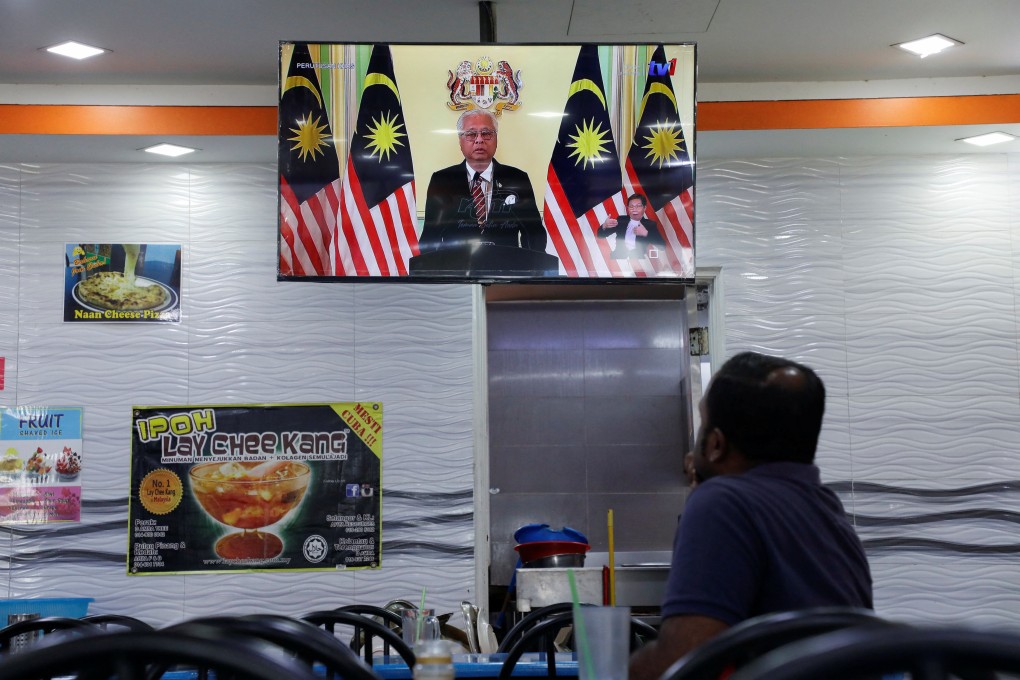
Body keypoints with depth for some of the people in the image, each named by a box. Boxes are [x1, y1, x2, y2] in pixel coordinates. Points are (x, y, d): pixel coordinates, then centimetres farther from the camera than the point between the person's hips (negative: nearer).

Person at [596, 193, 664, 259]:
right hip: (619, 257, 1)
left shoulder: (650, 224, 12)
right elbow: (600, 235, 14)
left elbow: (662, 245, -1)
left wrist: (646, 233, -13)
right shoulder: (621, 220, 17)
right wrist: (605, 226, -10)